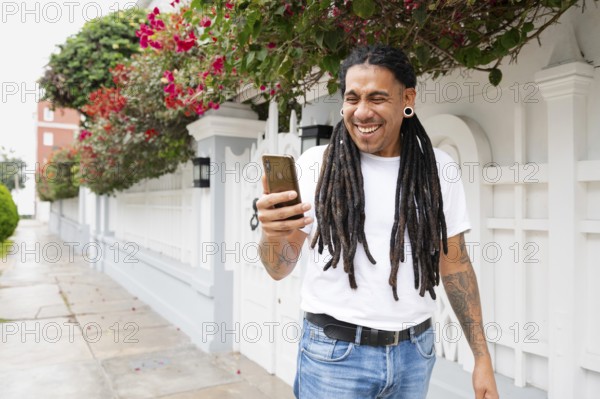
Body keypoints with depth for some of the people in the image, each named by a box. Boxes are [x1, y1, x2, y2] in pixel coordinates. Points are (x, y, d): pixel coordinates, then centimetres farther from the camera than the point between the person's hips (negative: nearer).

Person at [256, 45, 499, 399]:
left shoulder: (438, 169, -3)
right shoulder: (316, 165, -9)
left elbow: (455, 265, 4)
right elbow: (280, 269, -6)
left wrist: (482, 357, 4)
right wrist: (273, 235, -29)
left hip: (416, 352, 3)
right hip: (334, 355, -2)